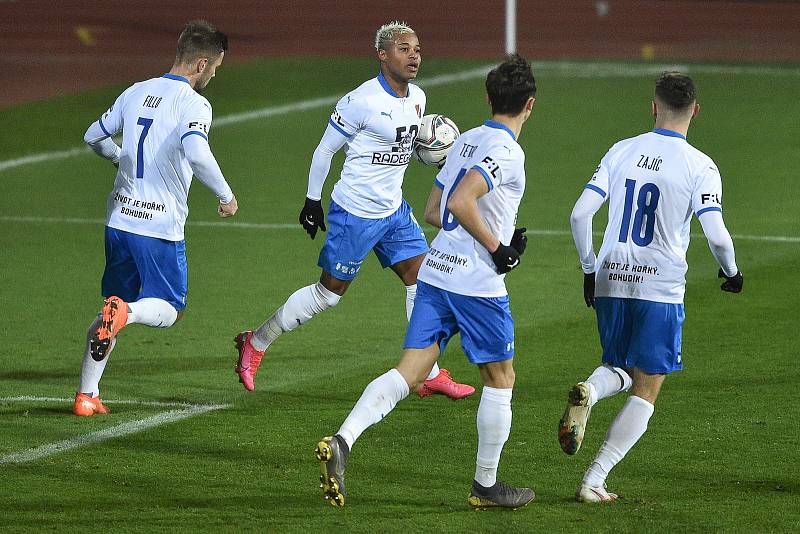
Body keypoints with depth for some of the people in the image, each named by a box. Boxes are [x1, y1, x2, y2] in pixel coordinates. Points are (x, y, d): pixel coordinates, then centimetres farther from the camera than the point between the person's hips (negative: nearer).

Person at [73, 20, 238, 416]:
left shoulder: (136, 93, 8)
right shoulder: (193, 103, -13)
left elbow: (93, 137, 19)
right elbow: (196, 154, -30)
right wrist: (226, 196, -16)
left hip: (119, 220, 6)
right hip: (161, 228, -6)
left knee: (111, 310, 17)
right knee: (168, 311, 8)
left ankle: (86, 396, 11)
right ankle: (125, 312, -25)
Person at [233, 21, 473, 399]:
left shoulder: (417, 98, 5)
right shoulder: (362, 102, -19)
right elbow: (325, 149, -9)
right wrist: (312, 200, -5)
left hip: (394, 210, 7)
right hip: (355, 212, -7)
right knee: (329, 293, 1)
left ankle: (430, 375, 10)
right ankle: (255, 343, 17)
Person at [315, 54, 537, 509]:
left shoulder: (465, 142, 15)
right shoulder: (506, 152, -13)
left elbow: (433, 210, 21)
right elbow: (461, 202, -25)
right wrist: (497, 248, -16)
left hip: (435, 273, 7)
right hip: (478, 283, -7)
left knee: (411, 371, 0)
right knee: (500, 378, 10)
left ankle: (342, 442, -20)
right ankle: (487, 485, 18)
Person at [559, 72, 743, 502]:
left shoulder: (620, 152, 5)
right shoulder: (700, 167, -6)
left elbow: (580, 215, 1)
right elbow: (716, 234, -15)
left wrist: (589, 270, 14)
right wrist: (731, 273, 5)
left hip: (609, 285, 4)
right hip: (661, 289, -4)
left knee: (621, 370, 24)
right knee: (645, 391, 6)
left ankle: (587, 392, -12)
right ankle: (593, 482, -4)